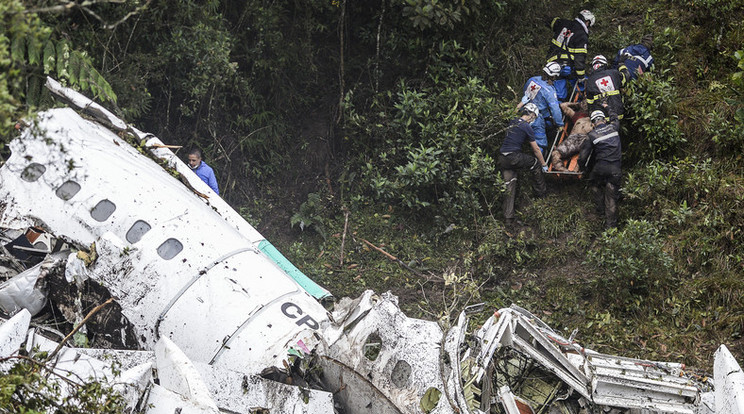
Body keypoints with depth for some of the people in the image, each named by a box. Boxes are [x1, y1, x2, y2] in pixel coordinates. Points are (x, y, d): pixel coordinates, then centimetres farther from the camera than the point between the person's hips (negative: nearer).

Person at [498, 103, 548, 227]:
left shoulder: (512, 122, 14)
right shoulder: (526, 127, -7)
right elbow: (536, 149, 1)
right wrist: (544, 164, 11)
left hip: (501, 159, 7)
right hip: (513, 158, -7)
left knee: (509, 187, 7)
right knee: (536, 163, 18)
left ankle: (509, 218, 2)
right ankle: (540, 192, 31)